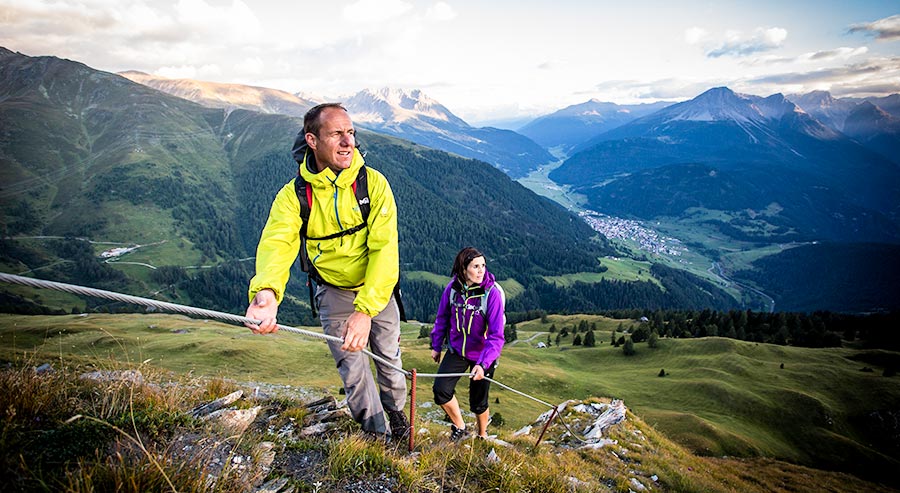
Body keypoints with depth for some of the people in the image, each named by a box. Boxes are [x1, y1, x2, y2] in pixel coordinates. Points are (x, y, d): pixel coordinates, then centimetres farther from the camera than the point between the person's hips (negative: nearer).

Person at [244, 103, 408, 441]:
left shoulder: (374, 183, -21)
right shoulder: (293, 195, -19)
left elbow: (385, 249, -29)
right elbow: (277, 244, -34)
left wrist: (365, 310, -40)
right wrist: (266, 292, -56)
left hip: (377, 289, 0)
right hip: (333, 292, 0)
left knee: (388, 356, 16)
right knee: (353, 368, 2)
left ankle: (395, 408, 47)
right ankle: (378, 434, 27)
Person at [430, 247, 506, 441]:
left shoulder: (492, 292, -24)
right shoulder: (453, 288, -13)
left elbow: (496, 336, -25)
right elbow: (442, 318, 4)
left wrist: (483, 364, -33)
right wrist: (436, 346, 11)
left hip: (482, 355, -3)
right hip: (457, 350, 3)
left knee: (478, 403, 9)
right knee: (440, 390, -13)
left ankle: (482, 436, 40)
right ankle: (460, 429, 14)